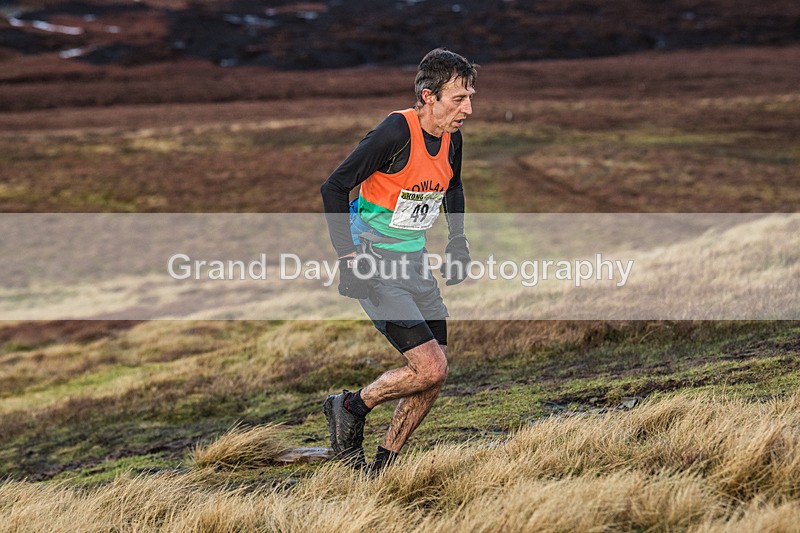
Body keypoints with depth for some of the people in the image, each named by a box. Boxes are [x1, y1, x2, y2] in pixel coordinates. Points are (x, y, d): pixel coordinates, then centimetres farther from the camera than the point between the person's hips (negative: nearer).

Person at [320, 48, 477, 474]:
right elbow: (334, 188, -17)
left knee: (433, 376, 3)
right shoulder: (395, 132, -22)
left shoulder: (451, 138, 1)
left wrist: (457, 240, 15)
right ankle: (350, 407, 9)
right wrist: (348, 256, -19)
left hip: (414, 264, 8)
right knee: (430, 369, -15)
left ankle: (382, 468, 17)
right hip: (373, 266, -8)